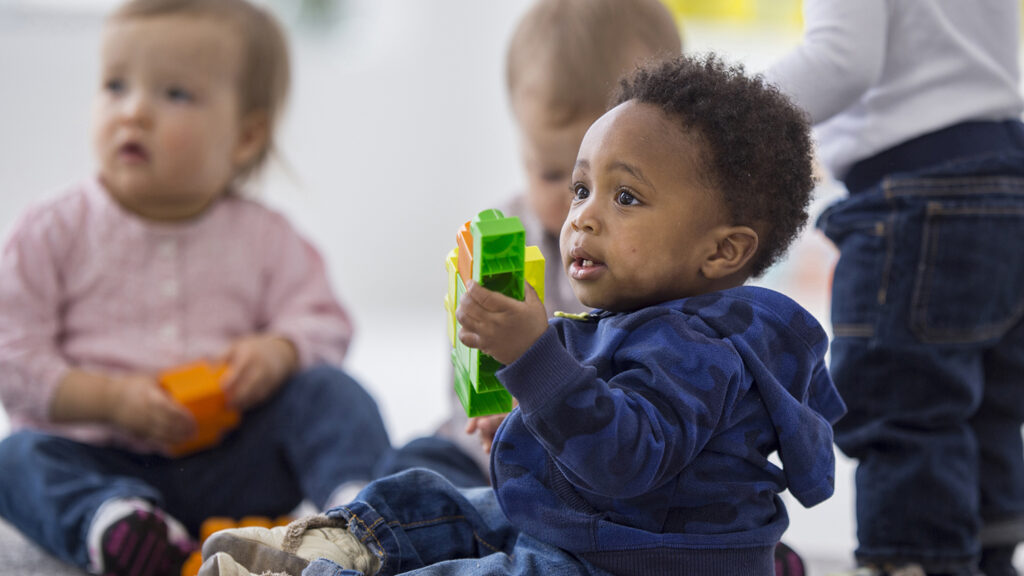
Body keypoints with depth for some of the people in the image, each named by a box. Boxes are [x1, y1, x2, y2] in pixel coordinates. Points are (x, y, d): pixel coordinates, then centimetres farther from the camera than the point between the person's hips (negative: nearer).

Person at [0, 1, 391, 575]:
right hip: (104, 457, -1)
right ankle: (110, 521, -56)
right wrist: (112, 398, -18)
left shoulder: (263, 238, 6)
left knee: (331, 392, -18)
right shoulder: (56, 232, 0)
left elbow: (322, 322, 5)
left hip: (230, 461, 1)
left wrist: (278, 351, -19)